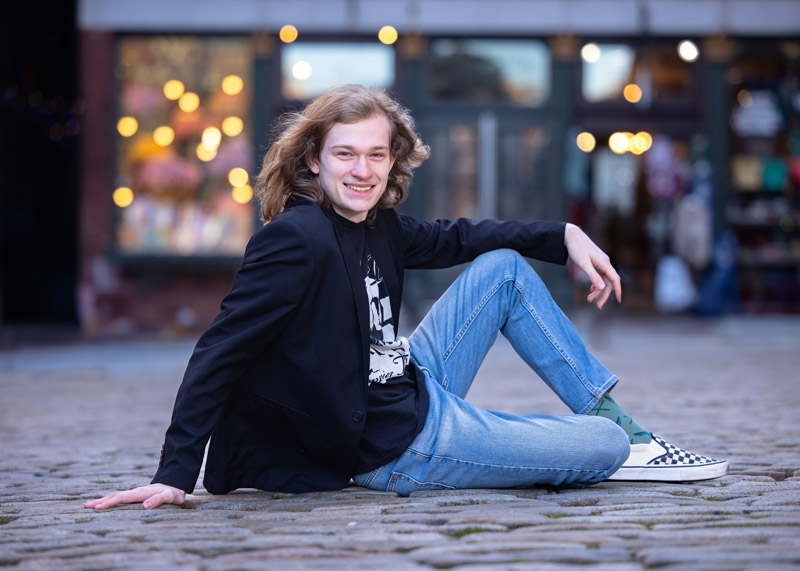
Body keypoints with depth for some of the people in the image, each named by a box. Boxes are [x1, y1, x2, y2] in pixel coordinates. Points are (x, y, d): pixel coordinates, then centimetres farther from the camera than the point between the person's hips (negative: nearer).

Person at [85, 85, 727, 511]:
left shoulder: (378, 227, 2)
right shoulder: (299, 238, -24)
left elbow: (454, 237, 20)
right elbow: (221, 350, -25)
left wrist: (566, 236, 14)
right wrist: (175, 475, -29)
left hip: (414, 389, 10)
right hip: (397, 450, -10)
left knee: (503, 266, 13)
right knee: (603, 448, -11)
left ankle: (617, 420, 20)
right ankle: (618, 444, 30)